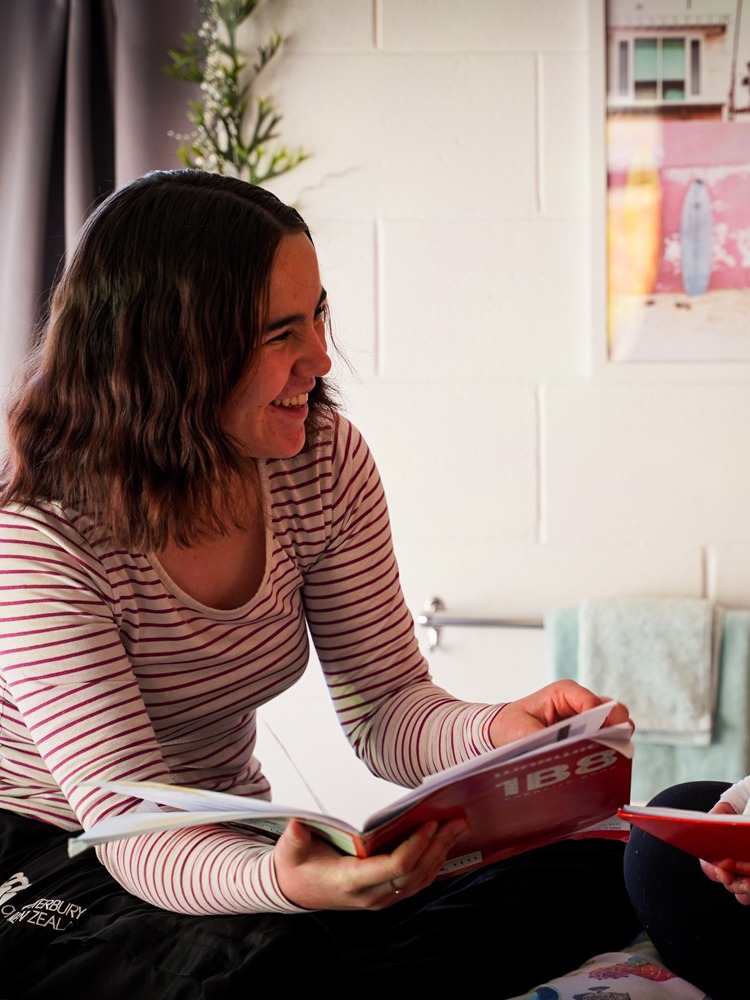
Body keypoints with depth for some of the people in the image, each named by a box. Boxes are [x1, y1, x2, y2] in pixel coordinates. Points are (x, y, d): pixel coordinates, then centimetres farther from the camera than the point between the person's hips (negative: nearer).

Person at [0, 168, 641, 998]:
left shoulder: (324, 460, -8)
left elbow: (384, 706, -4)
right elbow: (131, 827, -26)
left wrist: (502, 731, -28)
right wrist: (281, 883, -49)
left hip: (231, 838, 6)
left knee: (595, 872, -13)